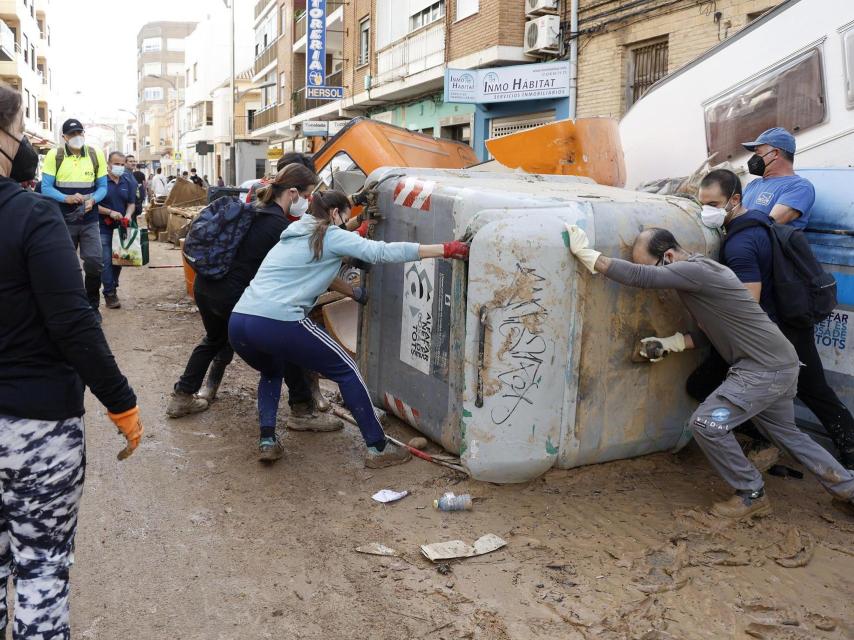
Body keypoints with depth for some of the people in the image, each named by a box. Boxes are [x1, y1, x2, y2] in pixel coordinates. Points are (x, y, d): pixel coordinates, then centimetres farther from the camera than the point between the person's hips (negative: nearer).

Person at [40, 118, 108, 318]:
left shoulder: (96, 155, 3)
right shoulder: (54, 156, -2)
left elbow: (102, 187, 5)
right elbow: (46, 188, -4)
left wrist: (92, 200, -15)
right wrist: (67, 198, -22)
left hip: (89, 221, 1)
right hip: (63, 221, 0)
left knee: (94, 262, -7)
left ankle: (92, 305, 11)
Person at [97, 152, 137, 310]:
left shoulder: (128, 181, 6)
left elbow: (131, 203, 9)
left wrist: (128, 215, -11)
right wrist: (110, 212, -20)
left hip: (121, 226, 5)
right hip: (104, 227, -5)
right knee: (106, 261, -6)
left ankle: (113, 287, 30)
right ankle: (109, 294, -2)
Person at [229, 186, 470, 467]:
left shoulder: (292, 236, 27)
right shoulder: (332, 236, 4)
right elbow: (382, 252, -5)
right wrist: (446, 249, -6)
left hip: (237, 322, 8)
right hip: (276, 323, -7)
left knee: (272, 372, 36)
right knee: (346, 370, 9)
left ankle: (267, 440, 20)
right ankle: (378, 447, 11)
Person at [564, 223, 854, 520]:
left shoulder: (694, 270, -21)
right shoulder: (698, 271, 10)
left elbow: (638, 277, -31)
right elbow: (711, 332, 14)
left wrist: (585, 253, -25)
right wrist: (669, 344, 3)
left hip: (764, 369, -11)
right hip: (781, 364, 11)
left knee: (707, 424, -8)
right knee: (786, 432, 26)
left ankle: (752, 495, 7)